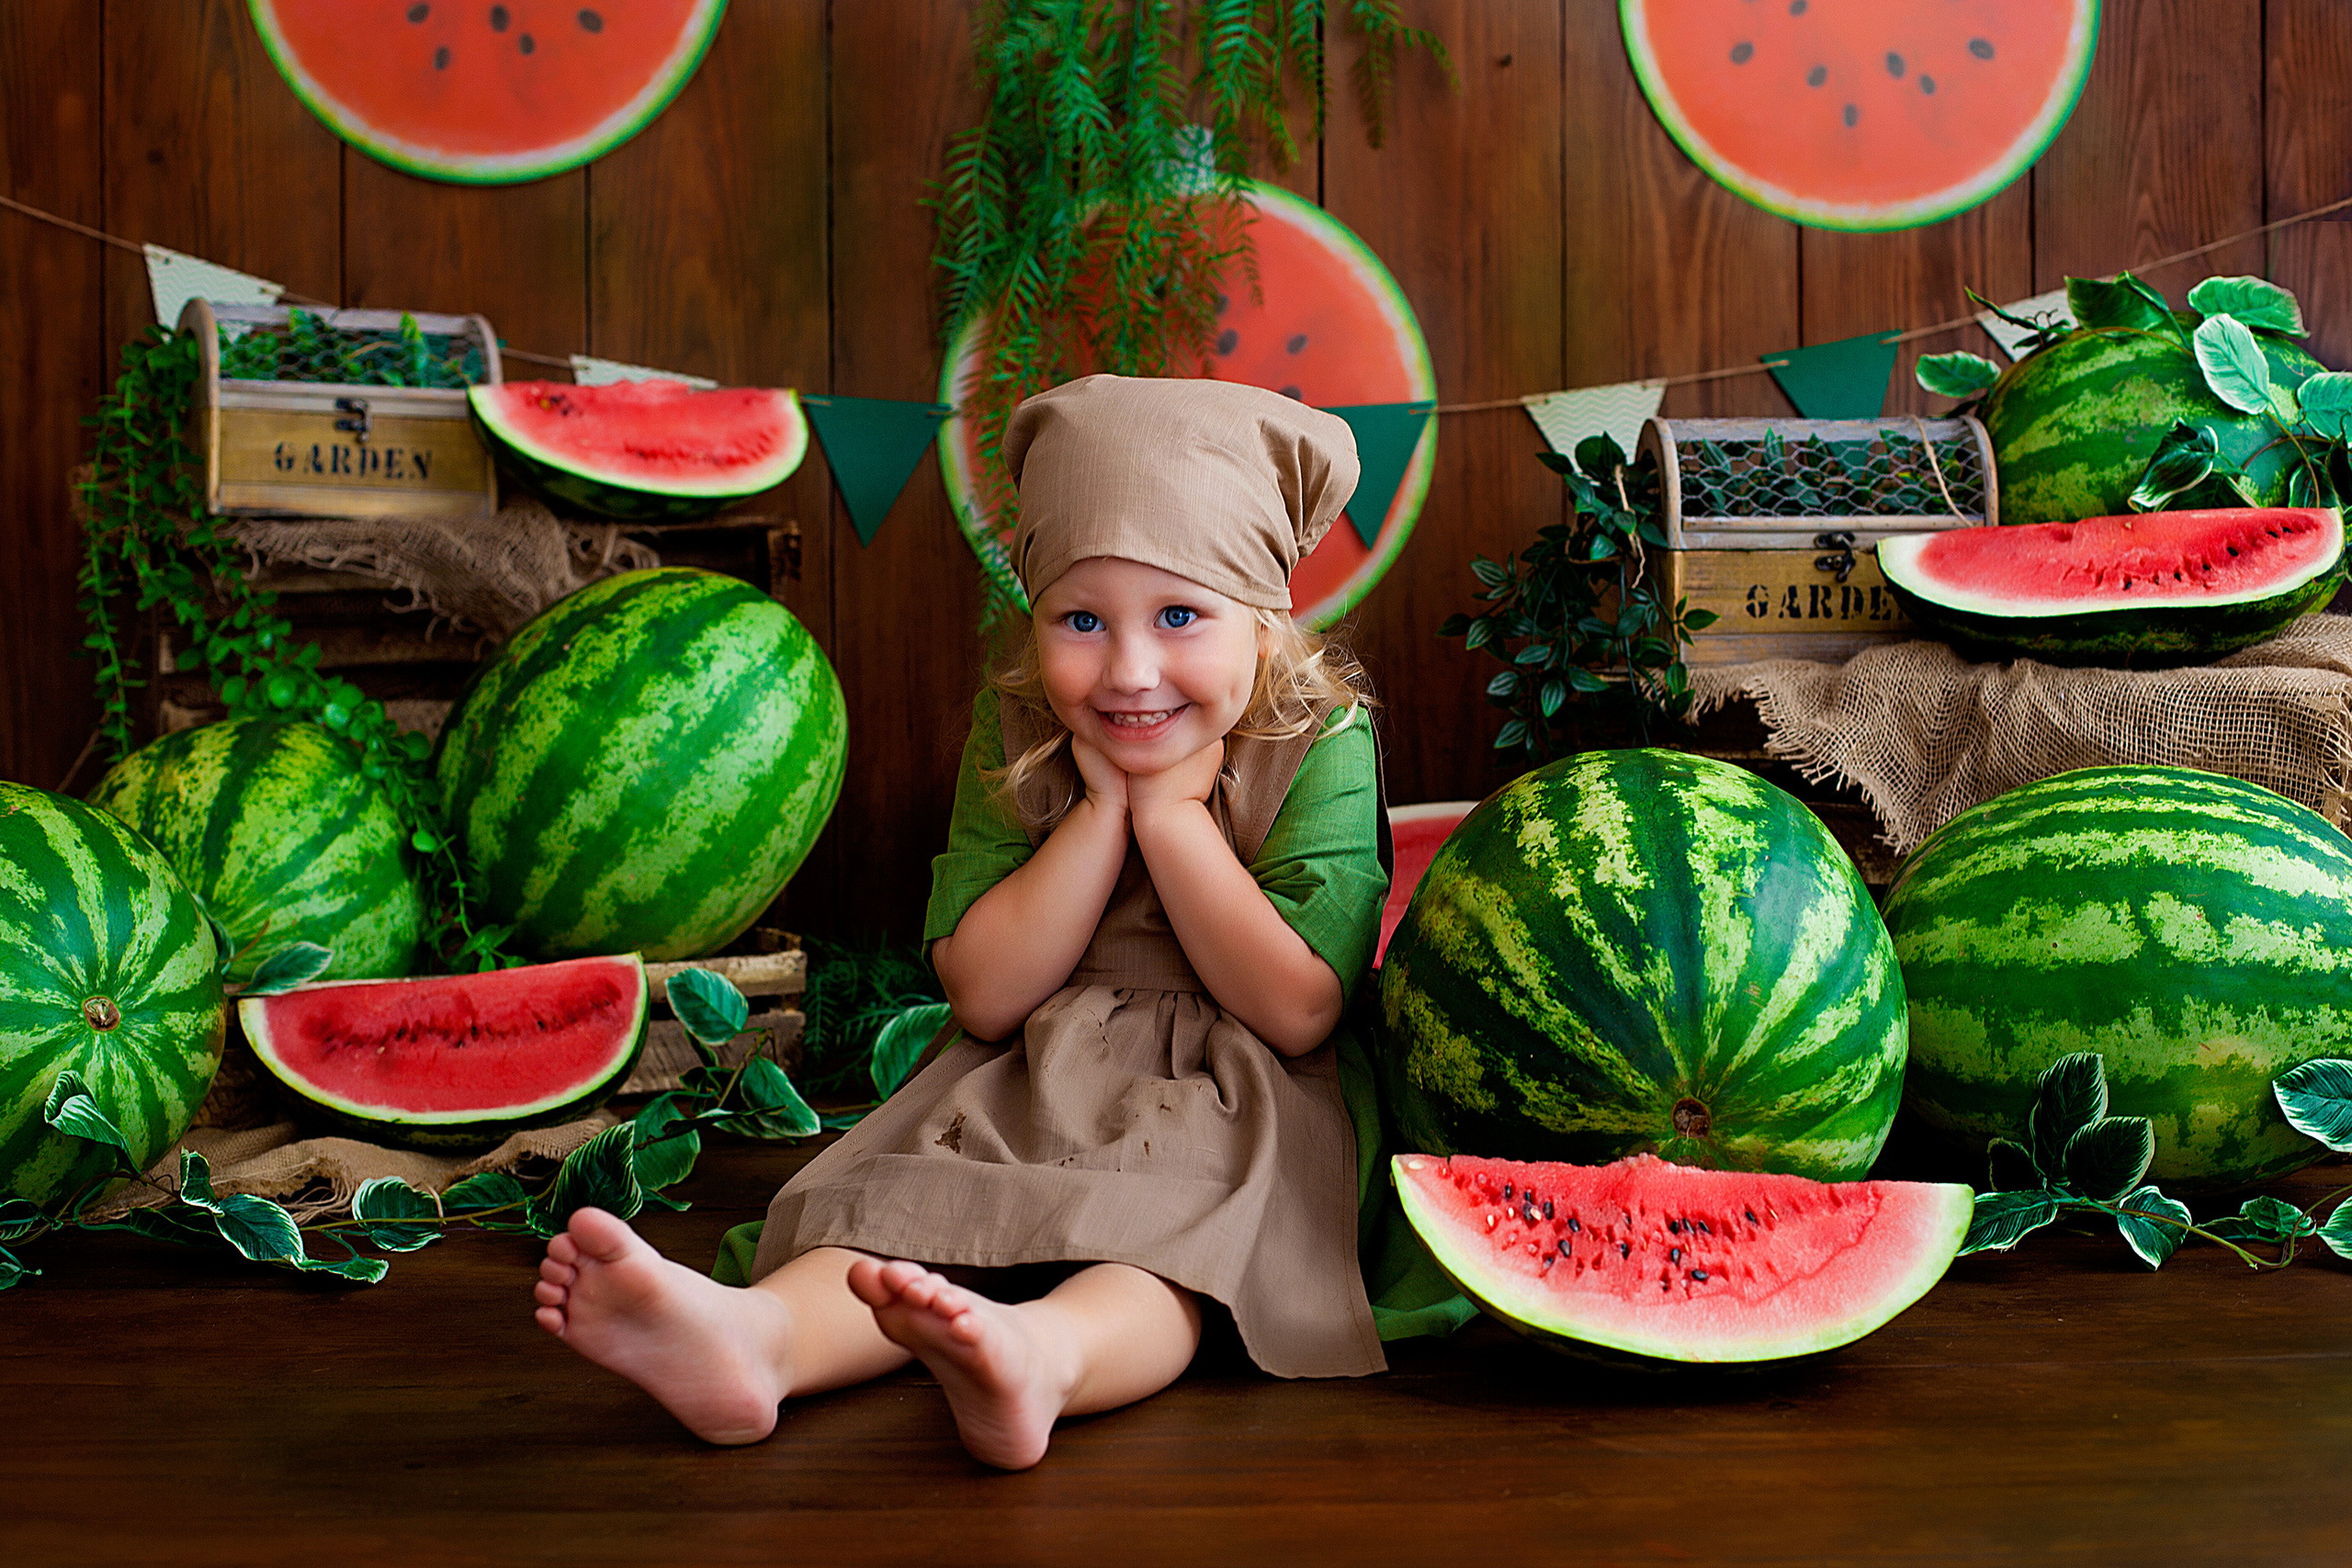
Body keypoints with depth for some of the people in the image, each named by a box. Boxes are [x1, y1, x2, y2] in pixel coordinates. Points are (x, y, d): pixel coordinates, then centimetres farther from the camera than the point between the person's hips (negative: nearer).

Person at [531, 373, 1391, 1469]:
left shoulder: (1322, 741, -8)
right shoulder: (1011, 733, 0)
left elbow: (1299, 1012, -14)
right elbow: (985, 996, -6)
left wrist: (1171, 806, -15)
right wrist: (1103, 806, -14)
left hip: (1238, 1105, -3)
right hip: (1034, 1096, 3)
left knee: (1158, 1248, -36)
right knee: (910, 1211, -27)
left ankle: (1040, 1349, -64)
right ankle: (759, 1334, -53)